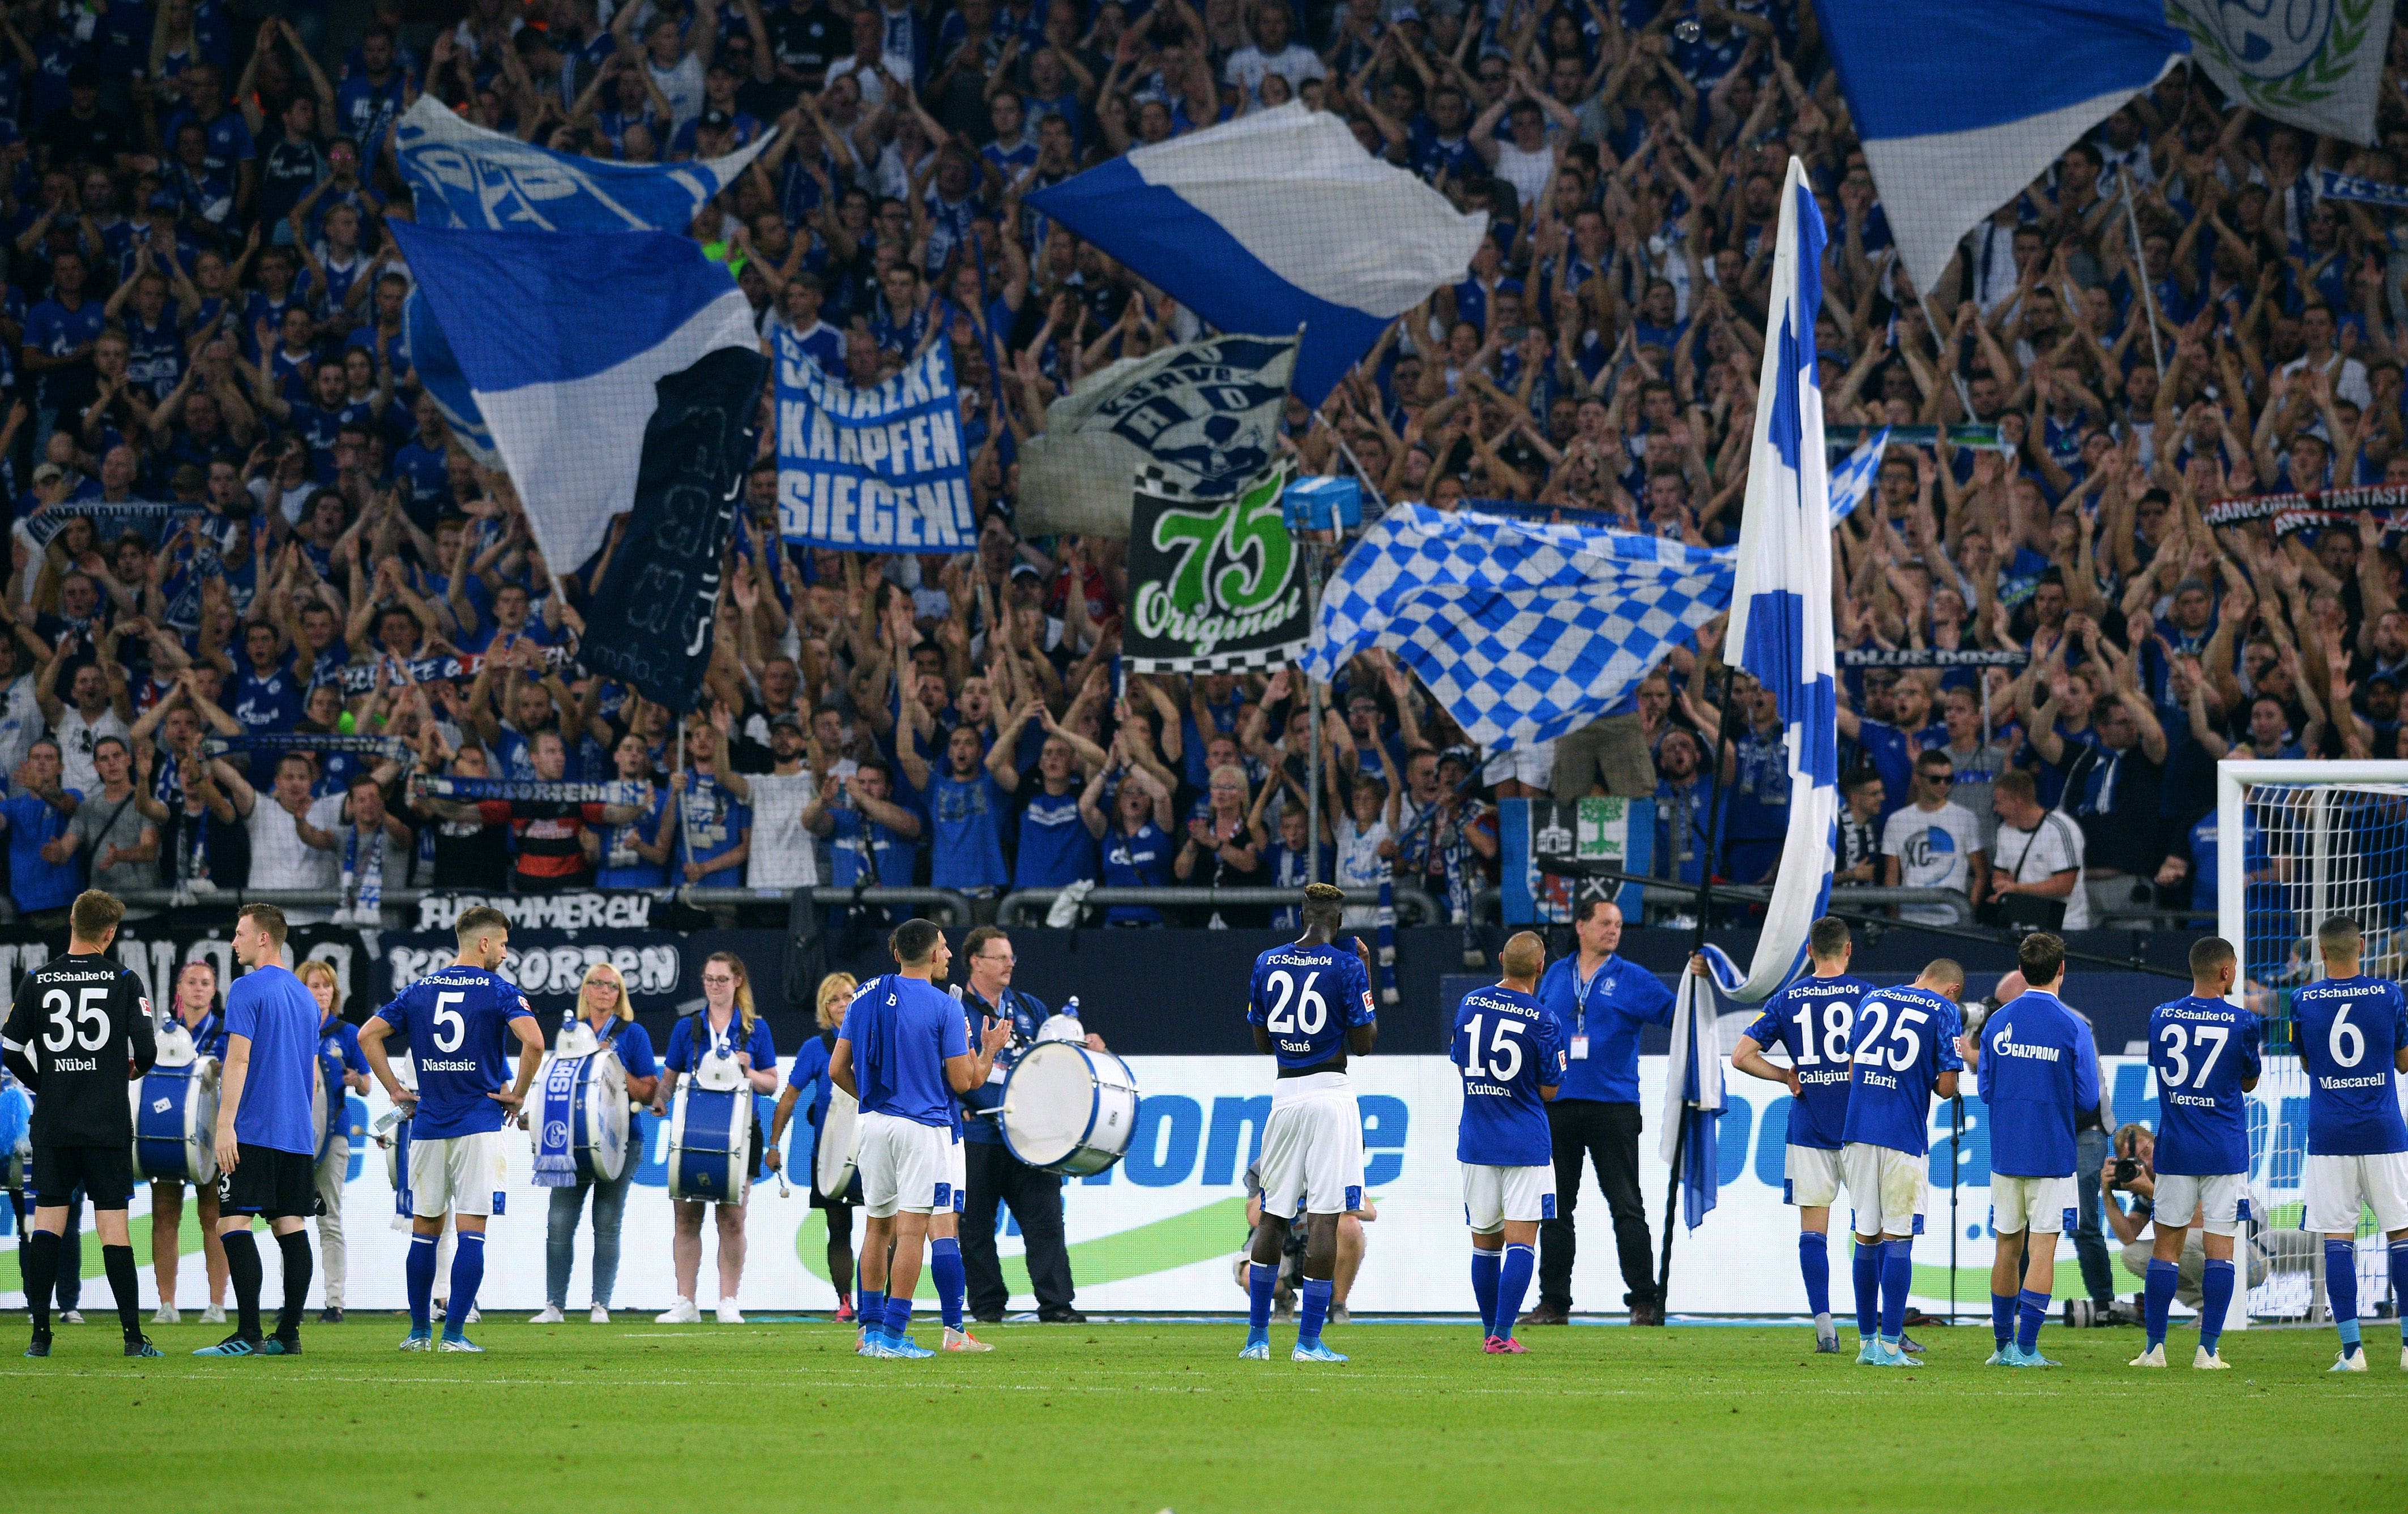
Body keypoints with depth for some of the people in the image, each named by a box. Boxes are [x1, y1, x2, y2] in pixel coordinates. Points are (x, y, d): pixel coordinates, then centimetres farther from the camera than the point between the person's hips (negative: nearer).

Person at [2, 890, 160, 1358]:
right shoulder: (124, 981, -5)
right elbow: (146, 1051, -7)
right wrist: (132, 1069, 17)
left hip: (52, 1125, 1)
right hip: (108, 1124, -1)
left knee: (47, 1221, 5)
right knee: (113, 1224, 0)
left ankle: (40, 1333, 1)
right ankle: (133, 1334, -2)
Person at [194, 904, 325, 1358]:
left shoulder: (248, 990, -7)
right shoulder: (304, 996, 17)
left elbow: (239, 1060, -14)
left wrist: (226, 1124, -16)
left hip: (254, 1131, -8)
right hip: (299, 1133, 8)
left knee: (234, 1225, -9)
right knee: (291, 1227, 6)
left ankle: (249, 1334, -17)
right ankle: (289, 1334, 5)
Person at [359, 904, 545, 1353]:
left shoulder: (420, 990, 10)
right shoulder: (499, 991, -4)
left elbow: (368, 1035, 7)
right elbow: (533, 1042, -19)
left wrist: (395, 1090, 10)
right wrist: (517, 1095, -6)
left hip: (428, 1126, 4)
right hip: (479, 1126, -4)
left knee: (425, 1228, 13)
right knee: (471, 1229, -4)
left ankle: (419, 1330, 16)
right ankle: (454, 1333, -10)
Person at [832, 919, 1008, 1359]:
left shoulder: (865, 998, 5)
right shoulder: (944, 1008, -9)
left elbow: (838, 1069, 4)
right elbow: (963, 1082, -7)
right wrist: (989, 1050, 11)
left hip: (874, 1122, 5)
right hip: (922, 1127, -5)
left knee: (878, 1225, 15)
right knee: (911, 1229, -5)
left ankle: (871, 1328, 19)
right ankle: (893, 1335, -8)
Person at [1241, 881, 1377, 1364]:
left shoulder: (1267, 964, 6)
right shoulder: (1347, 967, -8)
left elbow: (1262, 1042, 13)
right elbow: (1364, 1045, -4)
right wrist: (1367, 978, 4)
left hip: (1284, 1094, 4)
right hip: (1330, 1092, -4)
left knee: (1274, 1214, 14)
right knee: (1325, 1216, -4)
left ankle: (1257, 1336, 16)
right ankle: (1309, 1341, -7)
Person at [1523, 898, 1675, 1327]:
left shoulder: (1632, 979, 4)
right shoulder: (1555, 976, 14)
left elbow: (1677, 1014, -1)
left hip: (1613, 1104, -3)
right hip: (1558, 1105, 3)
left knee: (1626, 1207, -5)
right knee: (1556, 1209, 6)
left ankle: (1644, 1300, -4)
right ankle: (1553, 1302, 12)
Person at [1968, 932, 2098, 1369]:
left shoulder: (1997, 1022, 1)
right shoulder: (2073, 1029, -9)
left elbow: (1986, 1091, 3)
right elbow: (2087, 1099, -7)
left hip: (2004, 1153, 3)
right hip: (2053, 1153, -3)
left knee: (2008, 1247, 13)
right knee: (2042, 1250, -2)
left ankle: (2003, 1345, 19)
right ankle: (2026, 1348, -7)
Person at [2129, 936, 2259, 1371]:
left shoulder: (2161, 1018, 2)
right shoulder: (2242, 1022, -7)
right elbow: (2249, 1082, 6)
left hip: (2175, 1150, 2)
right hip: (2225, 1151, -2)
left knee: (2166, 1245, 8)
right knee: (2220, 1248, 1)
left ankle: (2155, 1347, 6)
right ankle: (2208, 1350, -2)